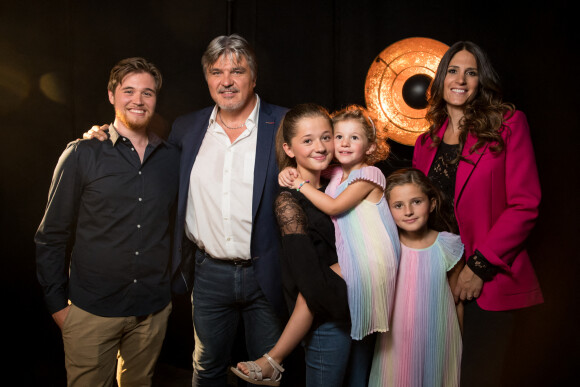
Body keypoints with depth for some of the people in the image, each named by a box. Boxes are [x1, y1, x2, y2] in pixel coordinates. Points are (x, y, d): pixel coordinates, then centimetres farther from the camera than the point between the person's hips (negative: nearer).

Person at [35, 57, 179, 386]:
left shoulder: (172, 158, 2)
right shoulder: (82, 155, -6)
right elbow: (51, 236, -2)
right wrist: (57, 303, -2)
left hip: (154, 309, 3)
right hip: (92, 310, -3)